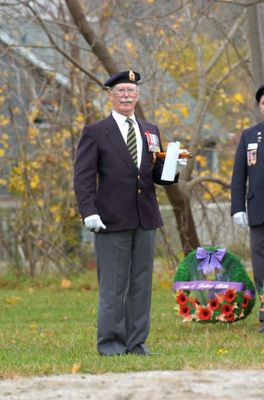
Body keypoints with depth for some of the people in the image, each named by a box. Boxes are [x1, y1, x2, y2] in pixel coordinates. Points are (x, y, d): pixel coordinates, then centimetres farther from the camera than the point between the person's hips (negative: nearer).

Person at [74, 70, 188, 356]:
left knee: (141, 283, 6)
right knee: (113, 285, -2)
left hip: (145, 220, 5)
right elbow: (83, 177, -5)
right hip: (112, 220, -5)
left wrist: (174, 168, -5)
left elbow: (158, 176, 17)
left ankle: (137, 342, 12)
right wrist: (89, 213, -17)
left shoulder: (151, 132, 15)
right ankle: (110, 342, 5)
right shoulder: (95, 133, 0)